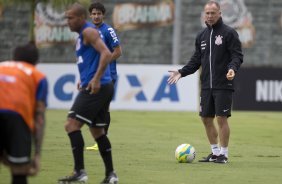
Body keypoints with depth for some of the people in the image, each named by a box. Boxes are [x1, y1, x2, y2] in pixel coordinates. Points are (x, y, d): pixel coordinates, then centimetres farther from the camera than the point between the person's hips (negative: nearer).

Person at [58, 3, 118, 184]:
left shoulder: (89, 31, -10)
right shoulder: (83, 34, 21)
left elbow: (106, 54, -22)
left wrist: (96, 79, -26)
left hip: (96, 88, -11)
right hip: (102, 88, 11)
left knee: (72, 124, -13)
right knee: (97, 130, 15)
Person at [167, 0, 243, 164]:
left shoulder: (229, 33, -4)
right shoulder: (202, 36, 14)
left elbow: (237, 56, -9)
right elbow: (196, 60, 18)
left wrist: (232, 69, -28)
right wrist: (182, 72, 7)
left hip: (223, 85, -6)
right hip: (206, 86, 6)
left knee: (222, 118, -7)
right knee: (206, 118, 7)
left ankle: (224, 154, 2)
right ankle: (215, 152, 19)